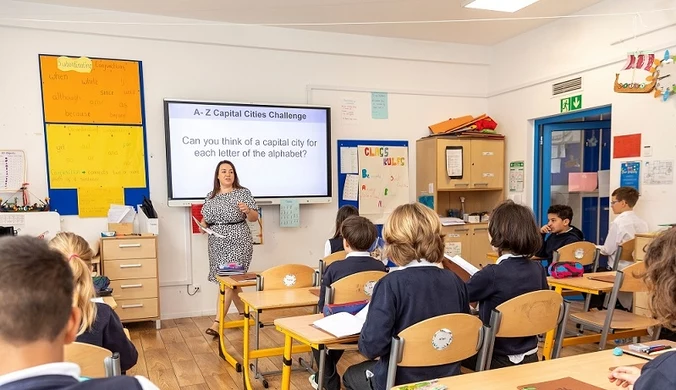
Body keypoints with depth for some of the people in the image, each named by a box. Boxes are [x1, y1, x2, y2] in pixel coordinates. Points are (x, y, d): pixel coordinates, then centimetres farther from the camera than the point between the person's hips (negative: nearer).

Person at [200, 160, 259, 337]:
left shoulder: (243, 193, -4)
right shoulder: (210, 196, 10)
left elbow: (255, 218, -4)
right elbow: (205, 218, 18)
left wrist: (247, 210, -25)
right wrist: (202, 224, -3)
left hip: (237, 243, -5)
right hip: (217, 244, 6)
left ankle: (217, 323, -9)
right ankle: (244, 315, 29)